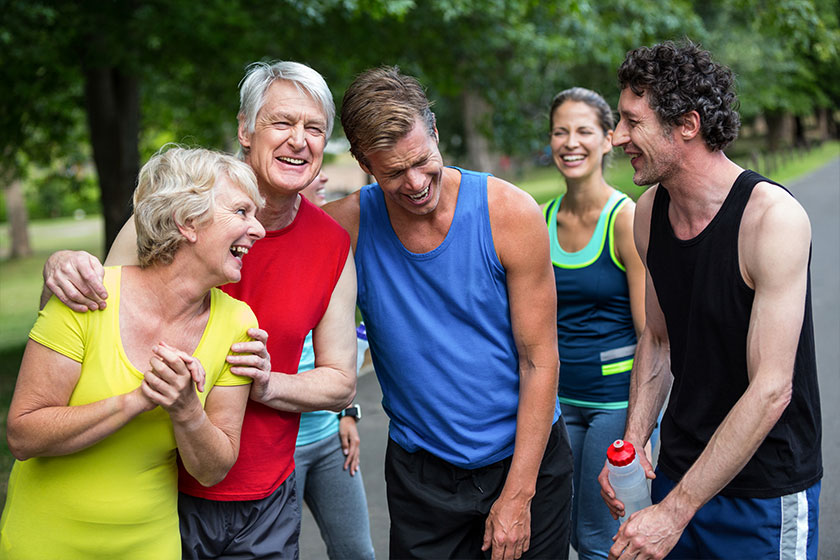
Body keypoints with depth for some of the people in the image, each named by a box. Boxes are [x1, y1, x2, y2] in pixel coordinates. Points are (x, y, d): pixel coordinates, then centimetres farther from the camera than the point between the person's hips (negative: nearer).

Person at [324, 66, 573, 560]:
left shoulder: (511, 214, -13)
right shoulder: (347, 226, -10)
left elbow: (540, 361, -11)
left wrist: (518, 492, -12)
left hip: (527, 453, 0)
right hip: (421, 470, 1)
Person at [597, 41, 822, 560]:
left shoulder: (773, 216, -22)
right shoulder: (649, 210, -1)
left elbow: (771, 390, -24)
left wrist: (675, 511, -24)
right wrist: (633, 441, -4)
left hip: (767, 494, -6)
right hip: (678, 469, 6)